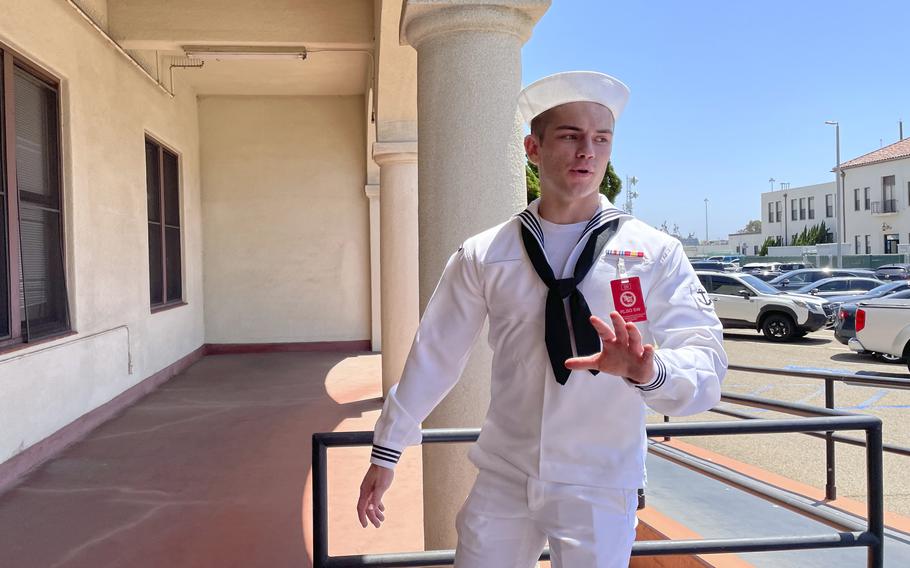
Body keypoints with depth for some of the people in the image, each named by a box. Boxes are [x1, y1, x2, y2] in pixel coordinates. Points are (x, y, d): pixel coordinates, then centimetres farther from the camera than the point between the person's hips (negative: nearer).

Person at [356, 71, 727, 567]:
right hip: (502, 482, 1)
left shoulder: (656, 253, -7)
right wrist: (386, 451, 10)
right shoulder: (483, 256, -3)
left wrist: (648, 370, -35)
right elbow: (435, 354, 3)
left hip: (601, 492, -1)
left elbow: (706, 367, -13)